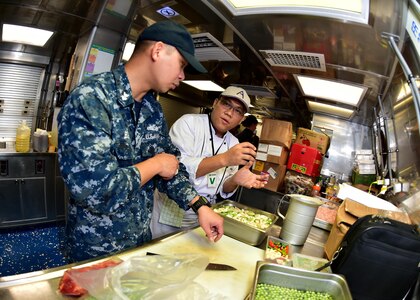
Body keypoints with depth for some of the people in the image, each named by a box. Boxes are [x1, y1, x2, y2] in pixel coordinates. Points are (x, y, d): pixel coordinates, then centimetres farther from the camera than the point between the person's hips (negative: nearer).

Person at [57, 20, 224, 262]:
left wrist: (200, 206, -3)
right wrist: (154, 165, -19)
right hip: (95, 251, -7)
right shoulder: (90, 98, -25)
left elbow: (170, 163, 8)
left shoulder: (153, 109, 0)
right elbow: (96, 191, -33)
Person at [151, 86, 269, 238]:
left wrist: (236, 180, -15)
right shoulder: (188, 122, -14)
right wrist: (224, 159, -34)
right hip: (169, 215, -5)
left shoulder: (234, 144, 3)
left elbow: (223, 189, 6)